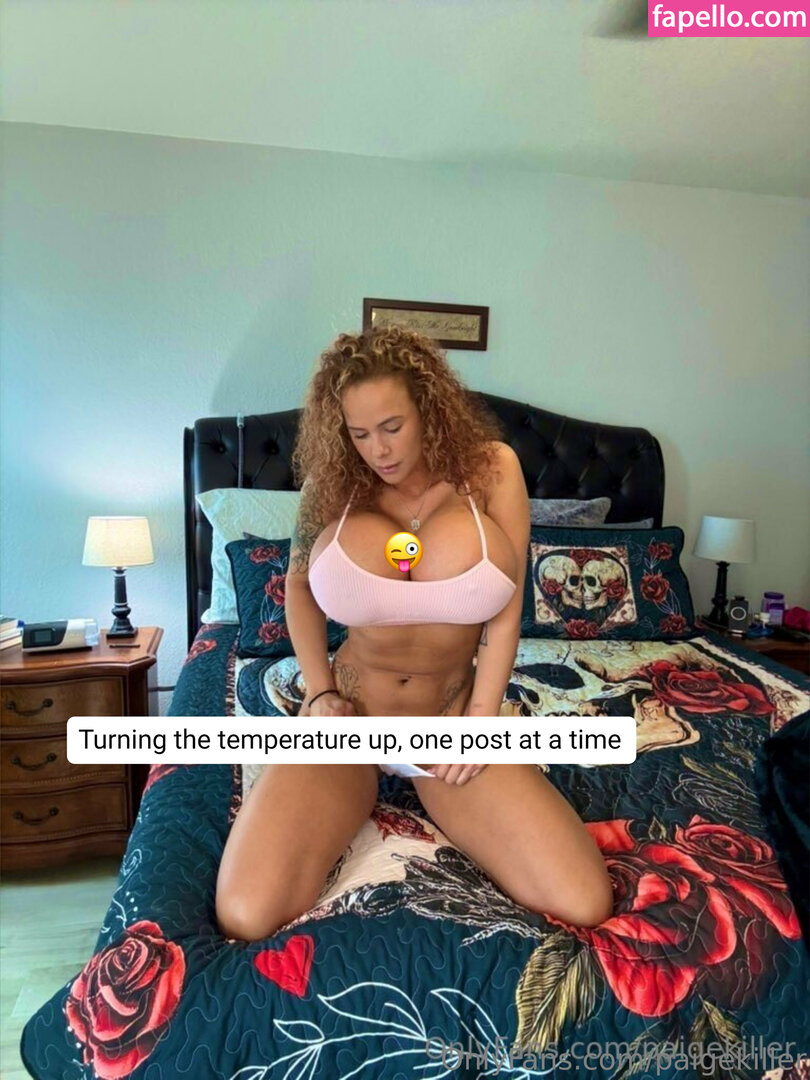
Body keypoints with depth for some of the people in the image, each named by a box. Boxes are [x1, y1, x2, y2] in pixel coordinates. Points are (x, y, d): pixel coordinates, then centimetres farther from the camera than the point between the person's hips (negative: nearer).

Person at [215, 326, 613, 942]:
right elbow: (298, 584, 13)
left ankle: (442, 799, 13)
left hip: (450, 714, 0)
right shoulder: (332, 483, -3)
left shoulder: (489, 469, -7)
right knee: (245, 916, -17)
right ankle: (365, 787, 12)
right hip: (349, 715, 1)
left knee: (586, 906, -12)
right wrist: (319, 691, 1)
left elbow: (506, 612, -5)